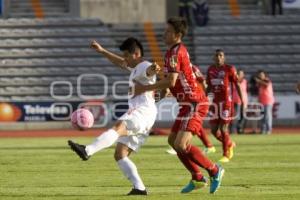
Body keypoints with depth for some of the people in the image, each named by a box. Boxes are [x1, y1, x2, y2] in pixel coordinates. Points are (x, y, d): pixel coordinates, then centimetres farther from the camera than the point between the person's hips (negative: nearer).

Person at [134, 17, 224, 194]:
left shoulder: (176, 52, -17)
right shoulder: (176, 50, 15)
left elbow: (171, 81, -24)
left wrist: (145, 88, -17)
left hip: (194, 104, -11)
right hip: (188, 103, 11)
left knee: (181, 145, -19)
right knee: (173, 140, 15)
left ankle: (214, 170, -4)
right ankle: (197, 178, 18)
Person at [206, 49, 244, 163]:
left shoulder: (229, 69, -6)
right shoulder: (211, 70, 9)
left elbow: (237, 85, -4)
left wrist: (242, 100, -10)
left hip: (226, 102, -5)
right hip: (215, 102, 5)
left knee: (223, 129, -7)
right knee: (214, 130, 3)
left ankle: (226, 155, 6)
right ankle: (230, 144, 29)